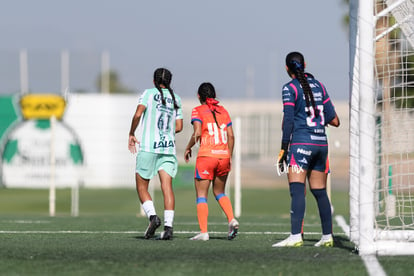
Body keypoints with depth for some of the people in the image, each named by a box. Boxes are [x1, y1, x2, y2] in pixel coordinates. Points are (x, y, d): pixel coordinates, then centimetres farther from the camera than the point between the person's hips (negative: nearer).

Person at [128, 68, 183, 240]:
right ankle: (168, 226, -17)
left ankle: (152, 216, -15)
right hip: (169, 147, 3)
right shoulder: (176, 99, 13)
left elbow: (138, 114, -12)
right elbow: (179, 127, 12)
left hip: (148, 148, -3)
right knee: (167, 187, -4)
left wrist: (131, 134, 0)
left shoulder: (149, 93, 2)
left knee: (141, 187, 7)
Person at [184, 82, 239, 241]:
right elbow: (231, 135, 8)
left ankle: (203, 231, -8)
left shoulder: (198, 111, -1)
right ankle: (232, 220, -1)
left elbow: (197, 133, -13)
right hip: (224, 156, 5)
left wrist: (188, 148, 2)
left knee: (201, 195, 2)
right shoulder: (223, 111, 12)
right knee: (219, 192, 21)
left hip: (206, 156, -5)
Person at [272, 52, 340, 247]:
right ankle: (327, 237, 16)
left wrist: (283, 149, -8)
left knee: (297, 190, -15)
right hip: (321, 143, 7)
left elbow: (288, 121, -11)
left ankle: (295, 236, -27)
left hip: (301, 143, -7)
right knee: (320, 192, 14)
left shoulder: (290, 88, -4)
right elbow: (335, 121, 15)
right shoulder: (319, 86, 14)